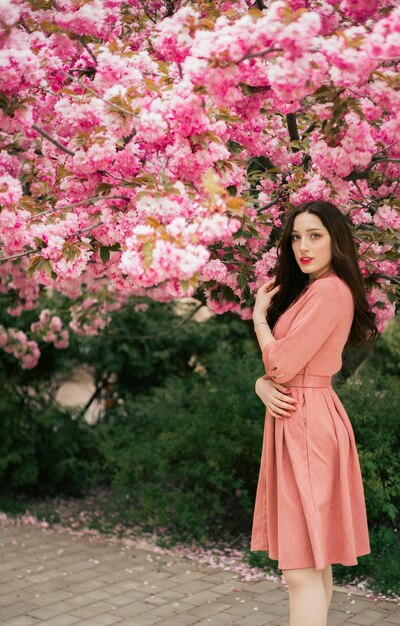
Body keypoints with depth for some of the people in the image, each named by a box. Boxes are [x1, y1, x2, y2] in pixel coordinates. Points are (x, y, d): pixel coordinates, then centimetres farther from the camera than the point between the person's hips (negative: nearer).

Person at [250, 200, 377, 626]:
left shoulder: (329, 291, -15)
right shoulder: (308, 289, 18)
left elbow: (281, 364, -18)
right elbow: (274, 367, 16)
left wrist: (260, 315, -2)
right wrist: (263, 387, -6)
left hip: (306, 423, -10)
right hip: (294, 418, 10)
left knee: (302, 568, -9)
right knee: (315, 561, 15)